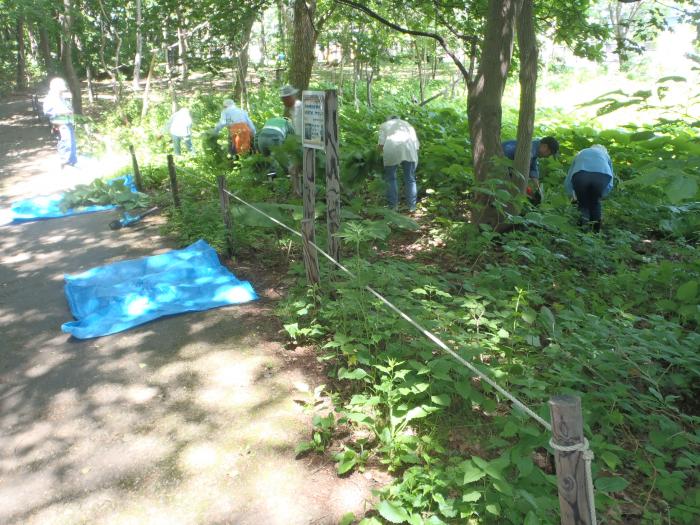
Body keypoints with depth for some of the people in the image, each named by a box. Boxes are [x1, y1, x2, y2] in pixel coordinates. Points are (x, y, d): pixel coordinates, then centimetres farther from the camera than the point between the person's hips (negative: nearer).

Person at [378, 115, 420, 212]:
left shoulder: (384, 125, 24)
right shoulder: (407, 124, 31)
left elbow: (381, 143, 7)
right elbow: (416, 143, 18)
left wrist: (384, 153, 23)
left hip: (391, 150, -2)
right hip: (409, 150, 2)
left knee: (390, 178, 11)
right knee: (410, 179, 10)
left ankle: (393, 206, 9)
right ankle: (412, 206, 9)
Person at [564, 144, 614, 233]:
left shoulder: (580, 154, 42)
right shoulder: (605, 155, 40)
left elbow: (567, 182, 37)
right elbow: (610, 184, 30)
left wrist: (575, 196, 51)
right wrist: (600, 195, 45)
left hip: (580, 175, 0)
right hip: (602, 175, 0)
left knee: (583, 203, 22)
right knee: (595, 202, 24)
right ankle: (596, 229, 21)